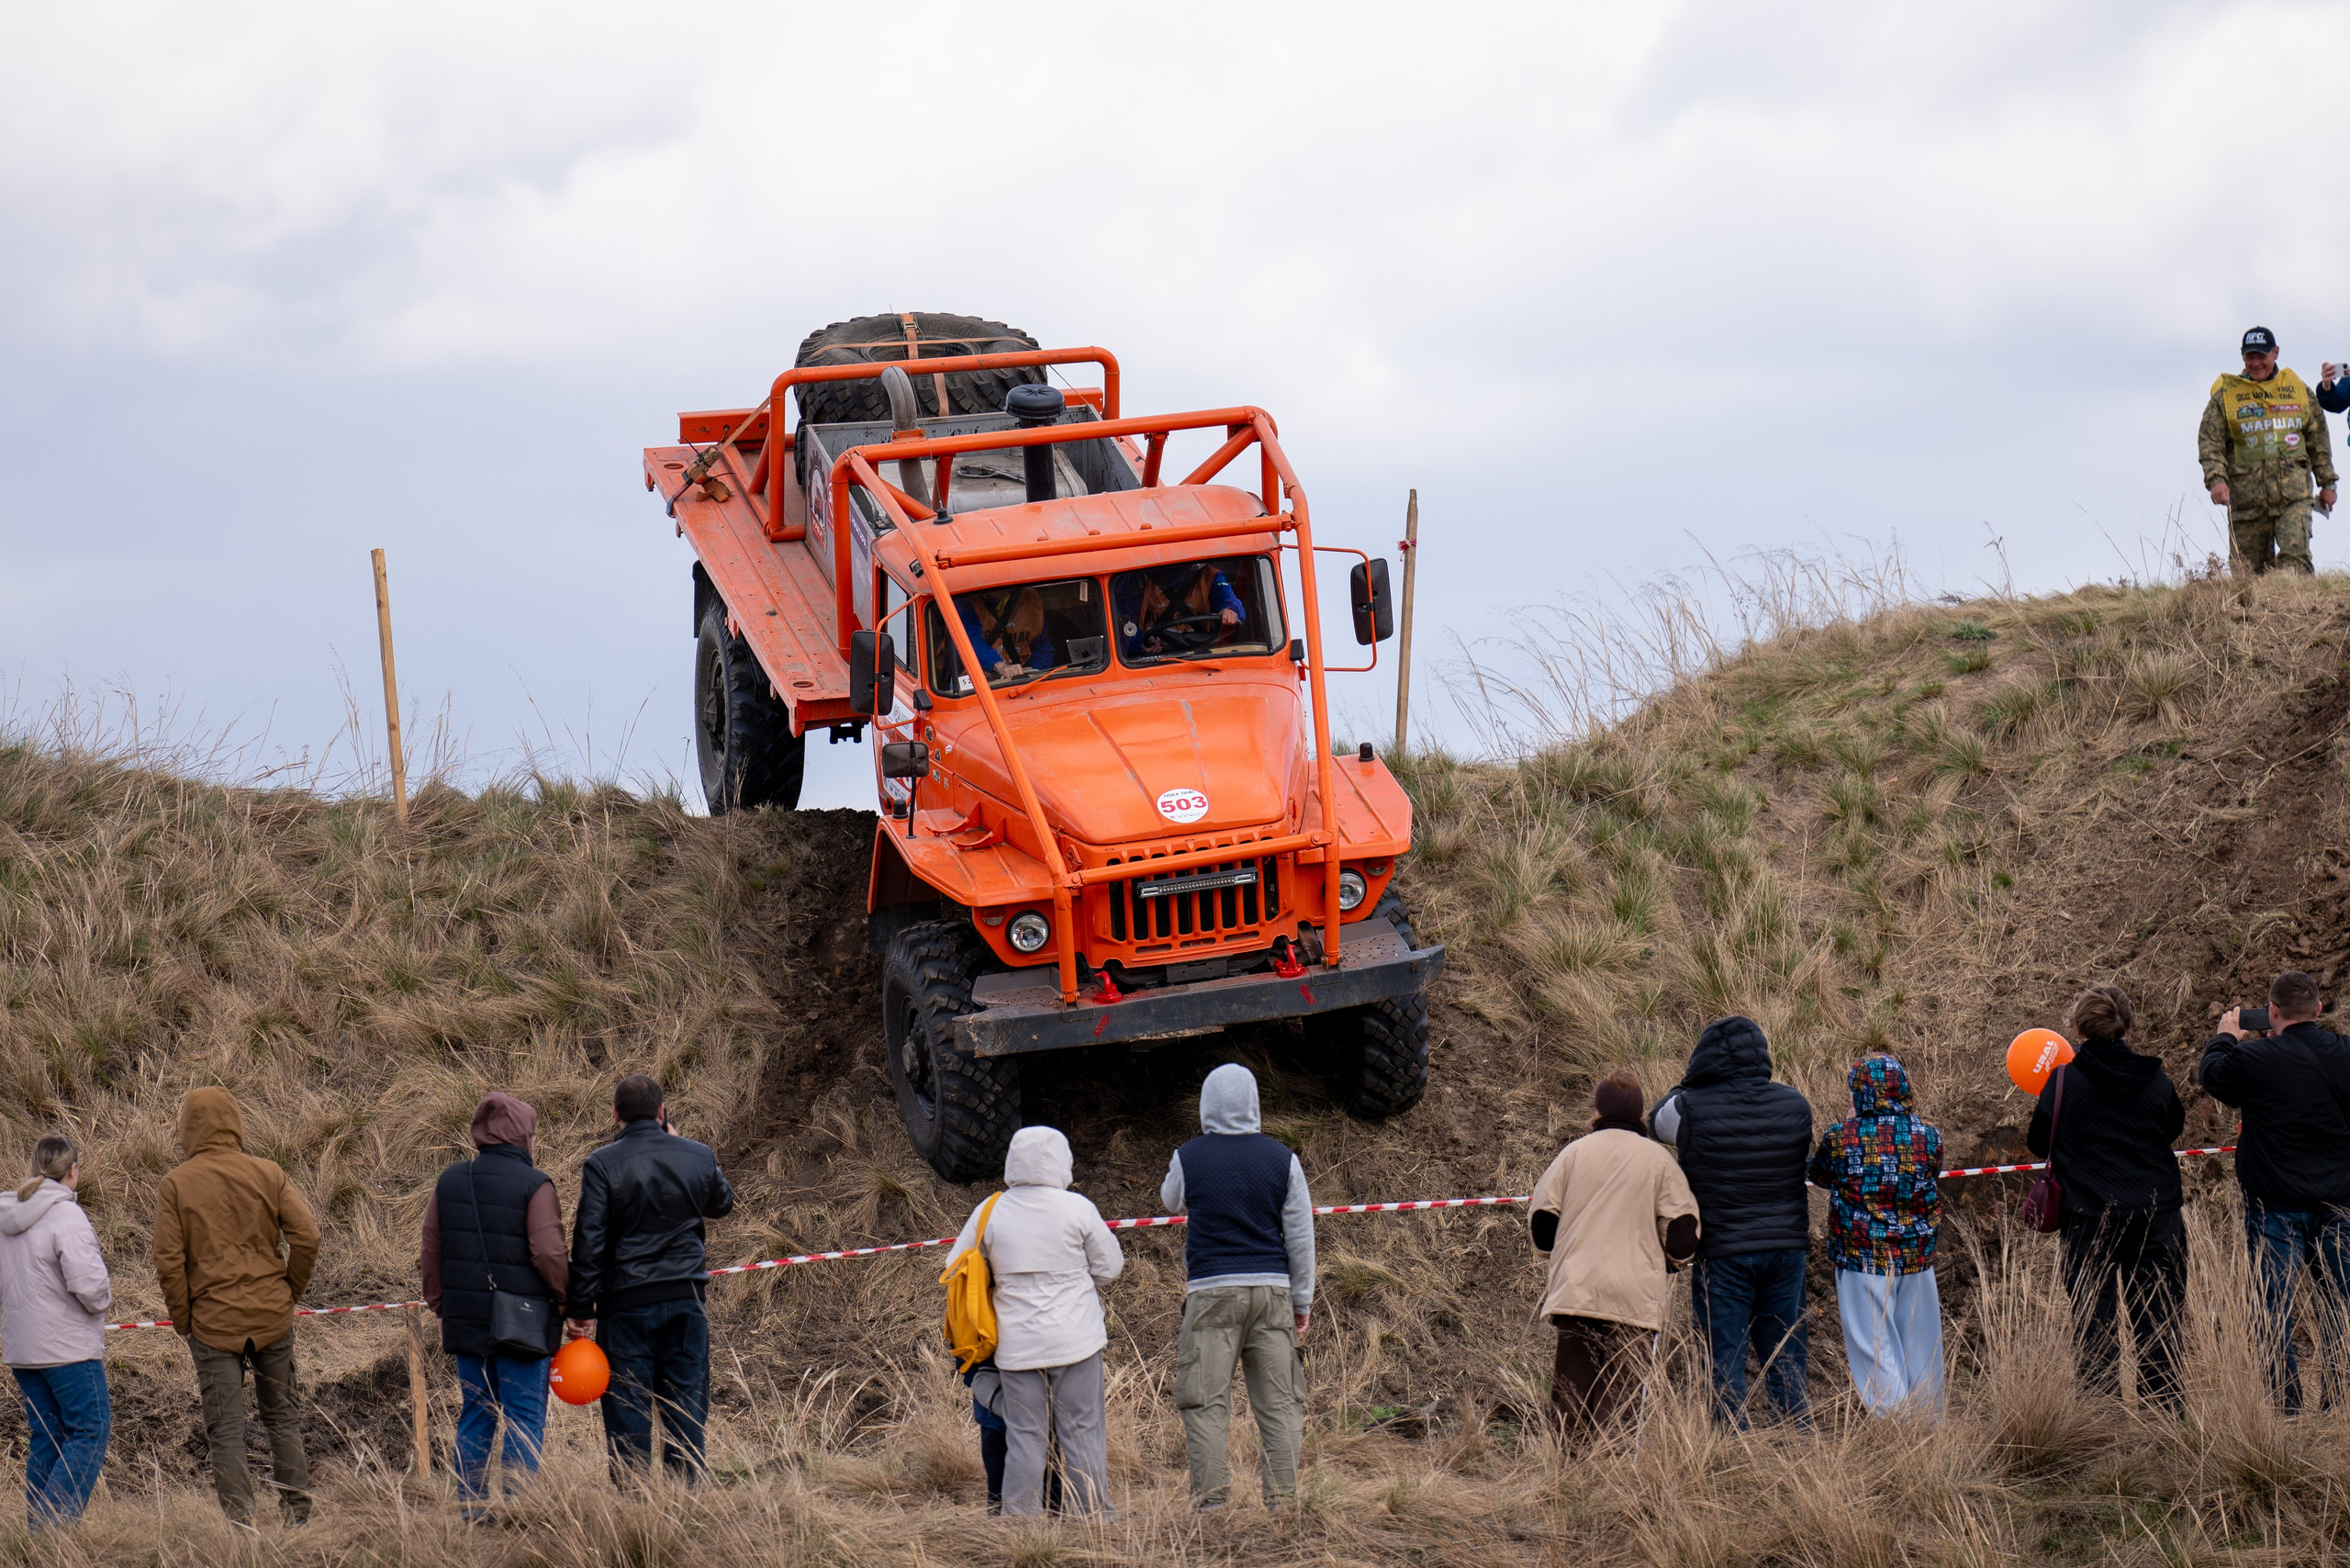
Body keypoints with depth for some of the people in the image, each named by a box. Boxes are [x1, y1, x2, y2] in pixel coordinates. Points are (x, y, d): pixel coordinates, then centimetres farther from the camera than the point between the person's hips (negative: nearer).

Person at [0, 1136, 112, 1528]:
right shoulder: (65, 1216, -16)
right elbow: (87, 1282, -23)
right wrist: (102, 1300, -4)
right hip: (67, 1348, -8)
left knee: (45, 1438, 14)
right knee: (90, 1431, -3)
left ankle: (37, 1528, 13)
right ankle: (56, 1523, -13)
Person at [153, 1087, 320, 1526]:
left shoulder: (174, 1185, -5)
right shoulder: (267, 1173, 0)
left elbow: (168, 1261, -9)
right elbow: (306, 1236, -6)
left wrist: (182, 1320, 1)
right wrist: (289, 1293, 6)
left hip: (212, 1322, -2)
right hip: (272, 1316, 2)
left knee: (225, 1431, 3)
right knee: (282, 1415, 16)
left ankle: (239, 1519, -1)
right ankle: (296, 1509, 14)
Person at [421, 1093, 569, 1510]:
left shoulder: (450, 1182, 7)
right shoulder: (534, 1185, -11)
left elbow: (430, 1254, 11)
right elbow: (549, 1255, -14)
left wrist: (440, 1306, 20)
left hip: (467, 1319, 5)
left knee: (475, 1415, 13)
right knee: (525, 1417, 0)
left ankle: (470, 1506, 13)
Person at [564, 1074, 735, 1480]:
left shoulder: (602, 1164, -8)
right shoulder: (699, 1156, 1)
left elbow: (588, 1241, -10)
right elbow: (722, 1204, 23)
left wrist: (582, 1309, -4)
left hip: (626, 1302, -3)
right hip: (686, 1298, 3)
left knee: (627, 1415, 3)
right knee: (686, 1407, 8)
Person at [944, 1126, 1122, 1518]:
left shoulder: (989, 1213, -1)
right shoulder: (1077, 1209, -7)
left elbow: (955, 1269, 7)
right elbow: (1109, 1265, 1)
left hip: (1016, 1343, 2)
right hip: (1074, 1339, -2)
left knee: (1024, 1434, 7)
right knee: (1082, 1429, 5)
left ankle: (1020, 1514, 8)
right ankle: (1090, 1511, 8)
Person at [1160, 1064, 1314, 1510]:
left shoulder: (1188, 1158, -2)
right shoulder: (1281, 1159, 1)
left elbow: (1171, 1202, 20)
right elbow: (1301, 1236, 5)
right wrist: (1302, 1302, 13)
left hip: (1210, 1292, -2)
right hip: (1271, 1289, 2)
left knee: (1205, 1403, 1)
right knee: (1278, 1402, 5)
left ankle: (1210, 1498, -4)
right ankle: (1282, 1500, 3)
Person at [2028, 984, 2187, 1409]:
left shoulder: (2063, 1082, -9)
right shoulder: (2155, 1080, 0)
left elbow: (2039, 1142, 1)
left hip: (2089, 1217, -2)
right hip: (2156, 1215, 2)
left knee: (2093, 1320, 4)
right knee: (2157, 1314, 9)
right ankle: (2164, 1405, 8)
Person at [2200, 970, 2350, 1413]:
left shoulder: (2256, 1059, -15)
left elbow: (2213, 1075, 6)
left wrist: (2226, 1038, 26)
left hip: (2276, 1205, -4)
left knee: (2274, 1308, 1)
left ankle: (2287, 1405, -2)